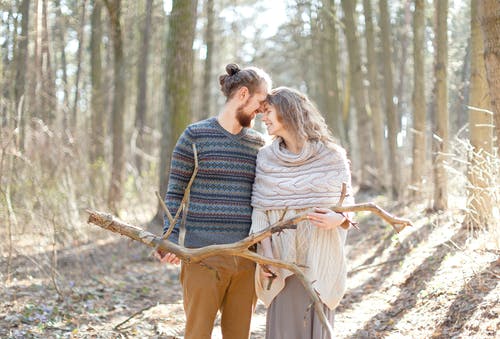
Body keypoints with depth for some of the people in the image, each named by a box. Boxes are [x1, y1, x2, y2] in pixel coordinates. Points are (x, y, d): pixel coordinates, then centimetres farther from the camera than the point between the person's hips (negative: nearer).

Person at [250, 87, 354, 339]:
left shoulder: (331, 156, -2)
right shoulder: (266, 158, 3)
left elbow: (346, 200, 6)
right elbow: (260, 211, 2)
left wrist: (338, 218, -17)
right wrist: (262, 256, -8)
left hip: (320, 257, -1)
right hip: (283, 257, 1)